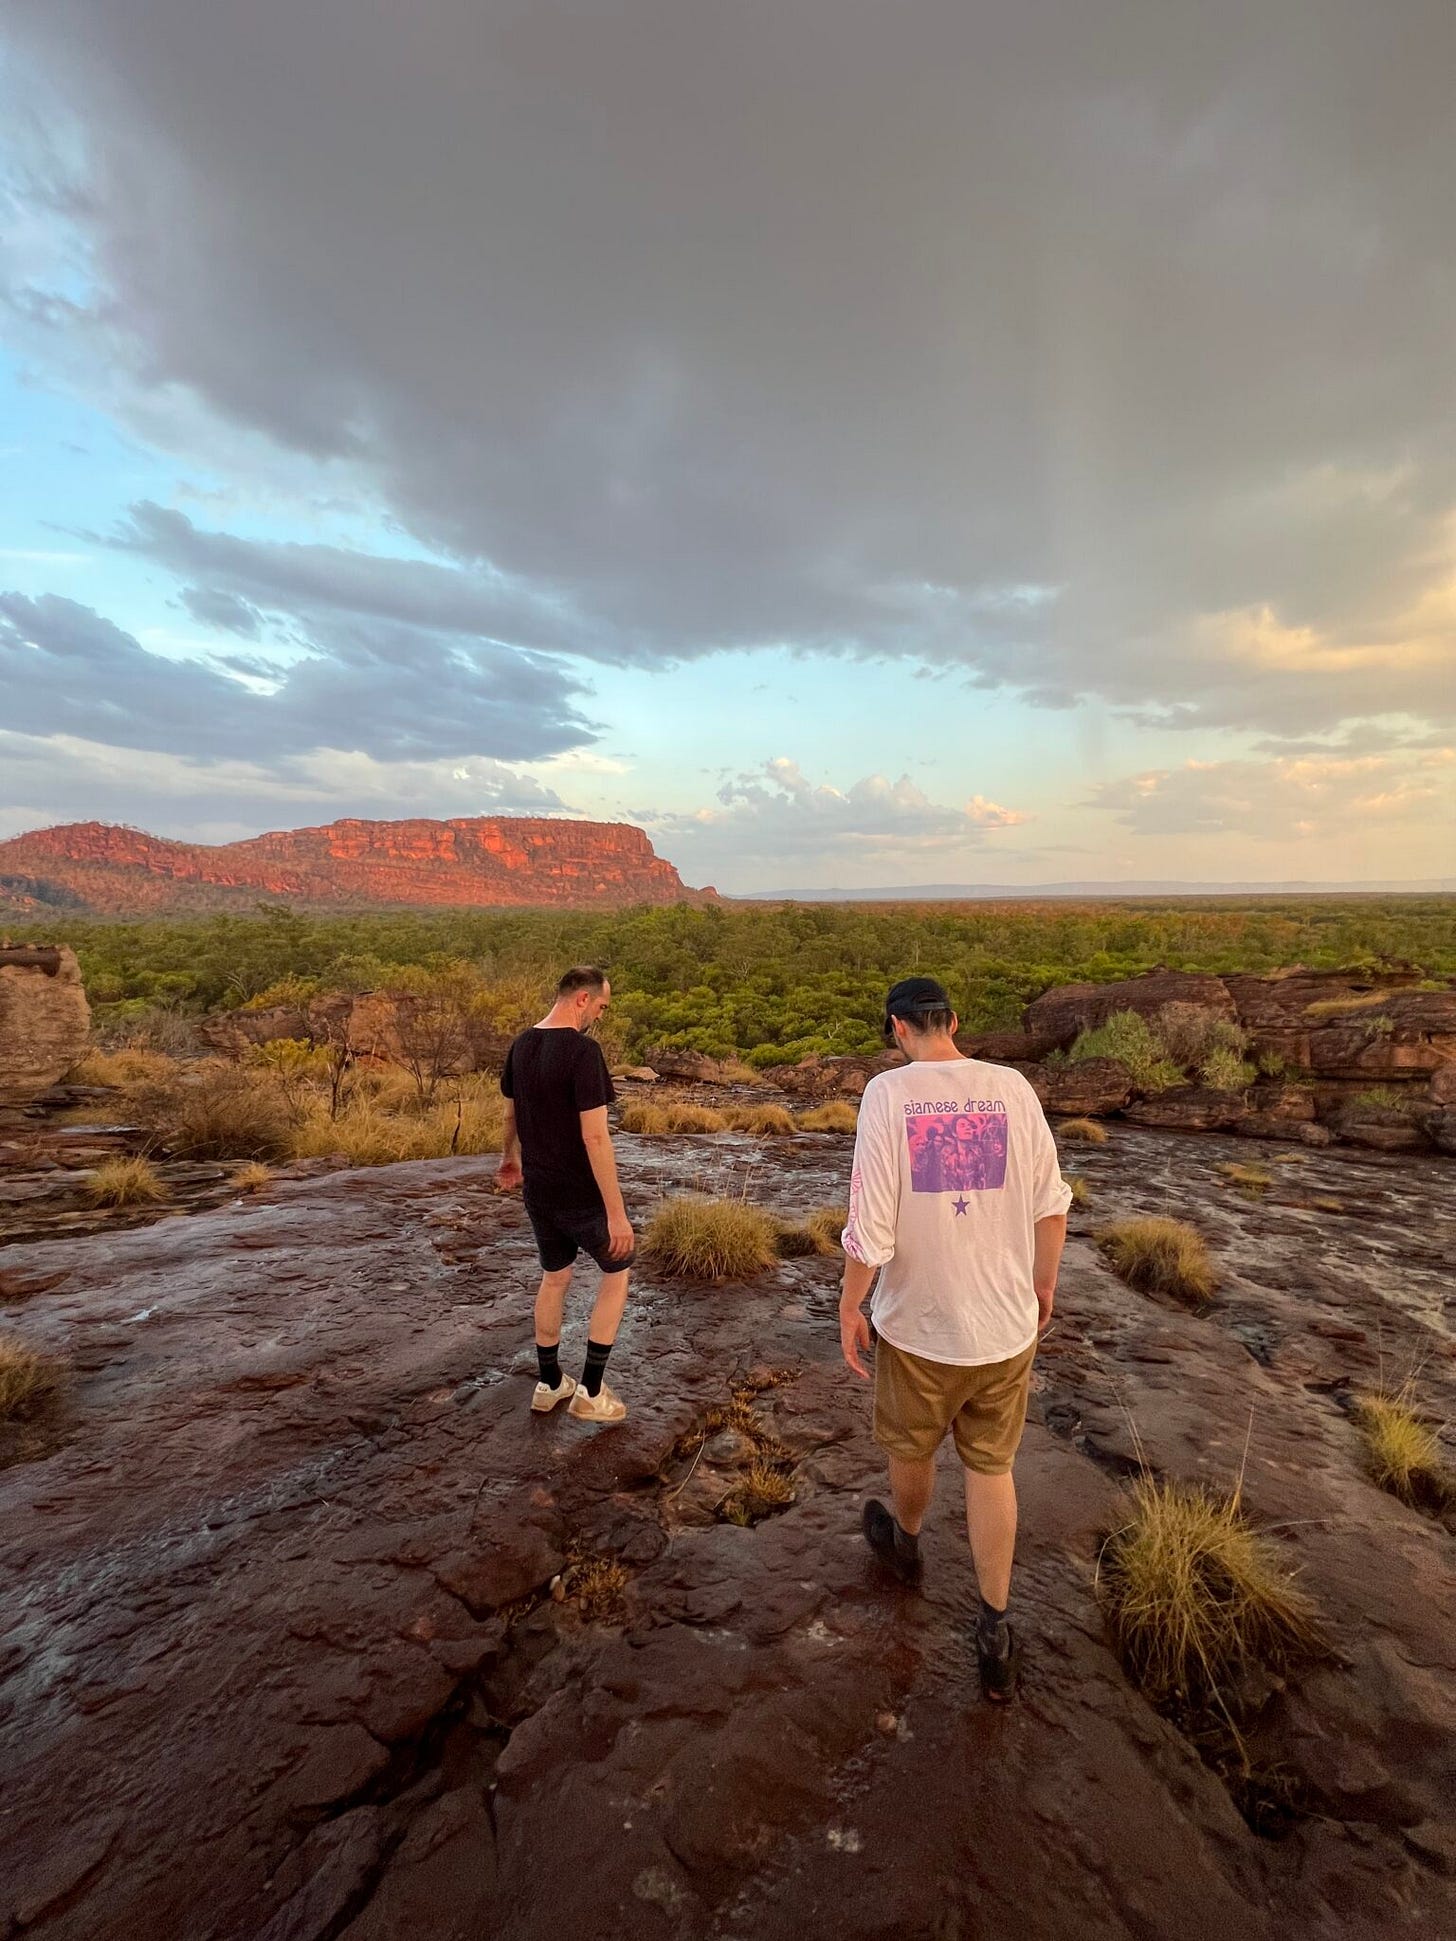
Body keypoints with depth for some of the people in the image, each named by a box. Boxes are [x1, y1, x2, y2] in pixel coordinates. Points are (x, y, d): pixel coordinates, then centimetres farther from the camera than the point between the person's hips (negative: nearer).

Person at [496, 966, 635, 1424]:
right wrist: (616, 1213, -22)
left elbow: (511, 1115, 15)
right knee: (616, 1274, 14)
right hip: (581, 1195, -7)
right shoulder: (583, 1050, -24)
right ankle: (590, 1392, 19)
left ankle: (549, 1384, 37)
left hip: (538, 1192, 7)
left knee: (554, 1278, 23)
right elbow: (594, 1137, -26)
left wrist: (510, 1159, 33)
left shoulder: (521, 1045, 1)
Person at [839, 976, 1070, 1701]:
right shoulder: (1012, 1087, -8)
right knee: (991, 1467, 21)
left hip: (918, 1322, -2)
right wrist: (1043, 1284, 16)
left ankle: (904, 1541, 52)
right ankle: (995, 1631, 31)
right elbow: (1051, 1204, 0)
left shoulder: (889, 1091, -19)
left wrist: (849, 1307, -4)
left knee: (911, 1451, 25)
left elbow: (870, 1221, -18)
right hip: (1006, 1322, 3)